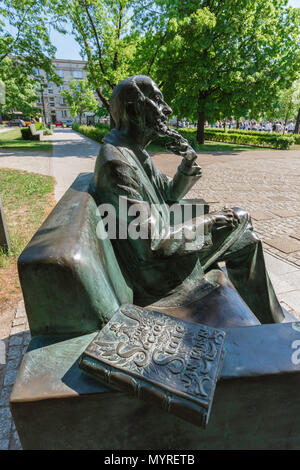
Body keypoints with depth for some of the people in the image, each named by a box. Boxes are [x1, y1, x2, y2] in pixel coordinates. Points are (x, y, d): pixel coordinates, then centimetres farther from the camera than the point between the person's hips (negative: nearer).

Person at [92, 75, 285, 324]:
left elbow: (171, 194, 15)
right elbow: (149, 244, -27)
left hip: (164, 243, 9)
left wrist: (189, 162, -4)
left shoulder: (135, 152, 8)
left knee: (246, 240, 11)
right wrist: (204, 222, -16)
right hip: (153, 269, -9)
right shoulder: (115, 163, -24)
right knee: (240, 219, -3)